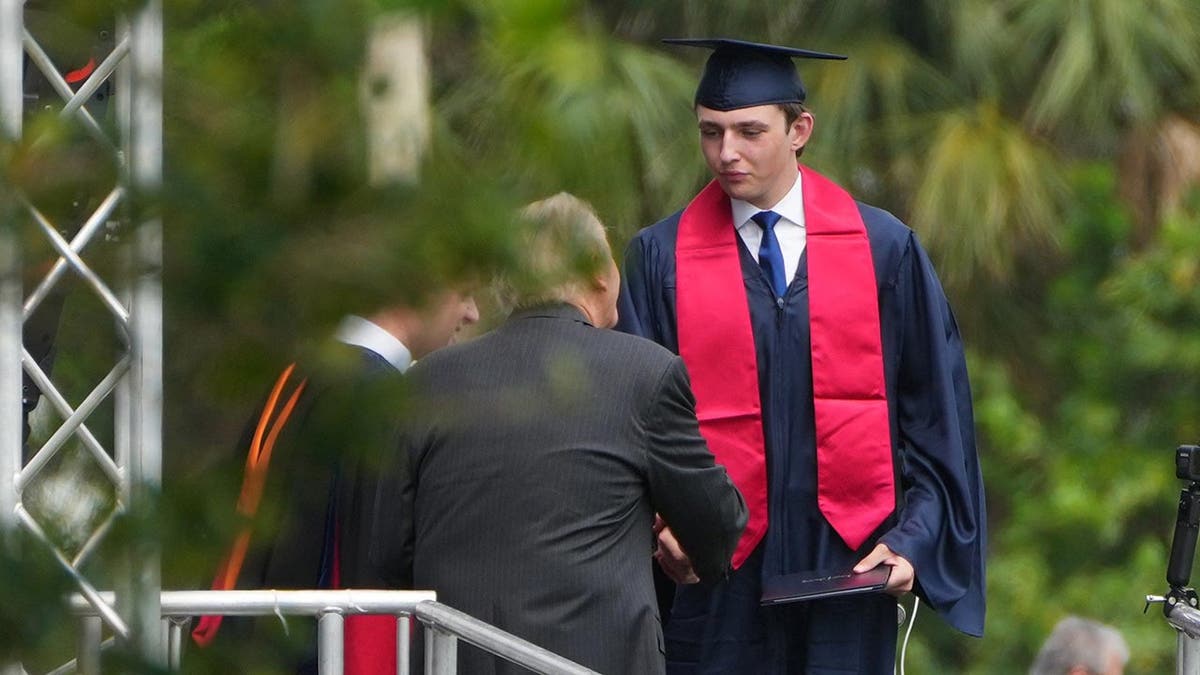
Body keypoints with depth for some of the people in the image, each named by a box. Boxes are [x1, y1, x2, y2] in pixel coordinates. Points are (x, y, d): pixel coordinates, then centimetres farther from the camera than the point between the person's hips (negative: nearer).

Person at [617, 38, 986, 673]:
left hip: (849, 569, 1)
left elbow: (936, 413, 7)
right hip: (716, 581, 0)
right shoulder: (661, 258, 3)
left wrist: (912, 543, -3)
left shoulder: (886, 249, 5)